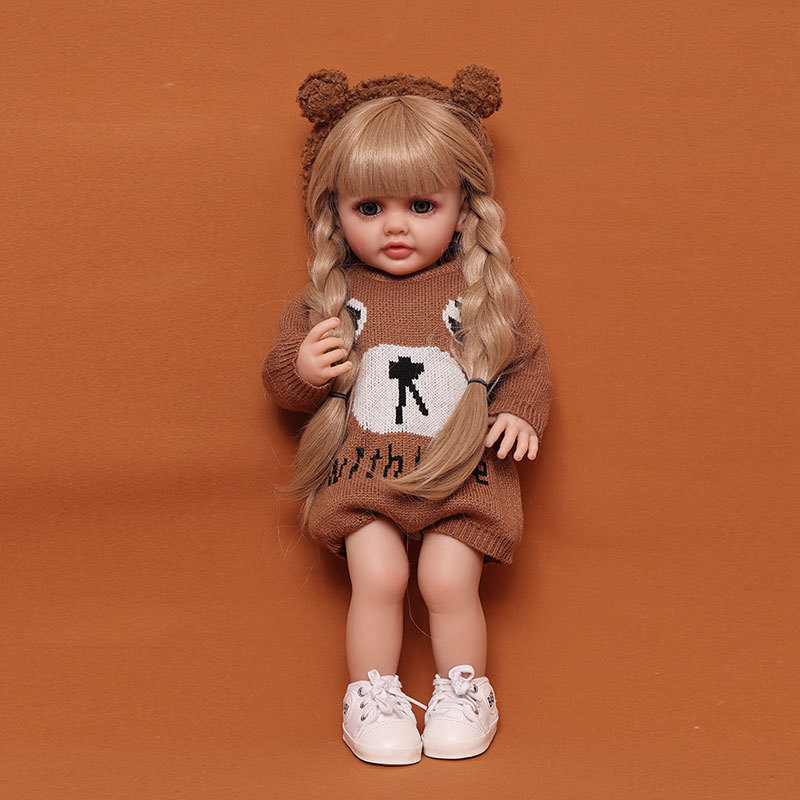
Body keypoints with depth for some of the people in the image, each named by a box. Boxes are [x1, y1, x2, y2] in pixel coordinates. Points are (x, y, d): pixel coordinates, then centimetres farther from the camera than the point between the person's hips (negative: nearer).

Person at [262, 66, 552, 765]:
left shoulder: (485, 289, 2)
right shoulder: (329, 296, 3)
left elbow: (529, 361, 9)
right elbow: (280, 378, 10)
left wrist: (521, 413, -10)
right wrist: (301, 371, -13)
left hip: (462, 467, 0)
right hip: (363, 470, 1)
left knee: (449, 579, -9)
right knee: (377, 575, -12)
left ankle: (463, 689, 16)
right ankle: (373, 694, 10)